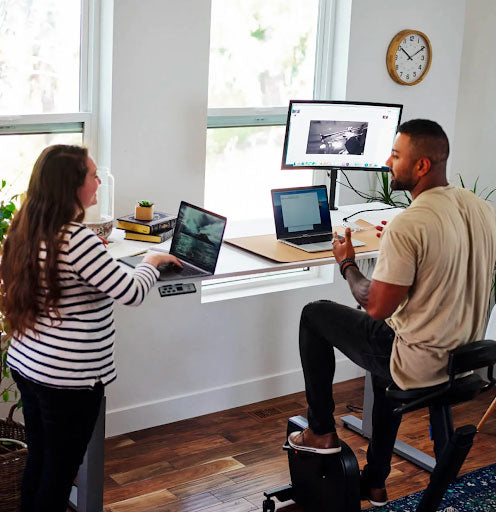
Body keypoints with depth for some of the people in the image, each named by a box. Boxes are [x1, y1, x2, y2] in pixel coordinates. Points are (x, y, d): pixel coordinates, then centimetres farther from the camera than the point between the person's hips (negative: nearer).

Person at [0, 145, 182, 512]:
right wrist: (151, 263, -3)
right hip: (69, 379, -8)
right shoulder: (77, 240, -24)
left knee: (38, 461, 21)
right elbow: (132, 293, -22)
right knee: (61, 470, 8)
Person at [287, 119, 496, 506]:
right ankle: (374, 481, 41)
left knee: (315, 314, 10)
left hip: (421, 365, -8)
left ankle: (321, 431, 20)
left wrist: (347, 264, -3)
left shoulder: (407, 226, -25)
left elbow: (376, 307, -20)